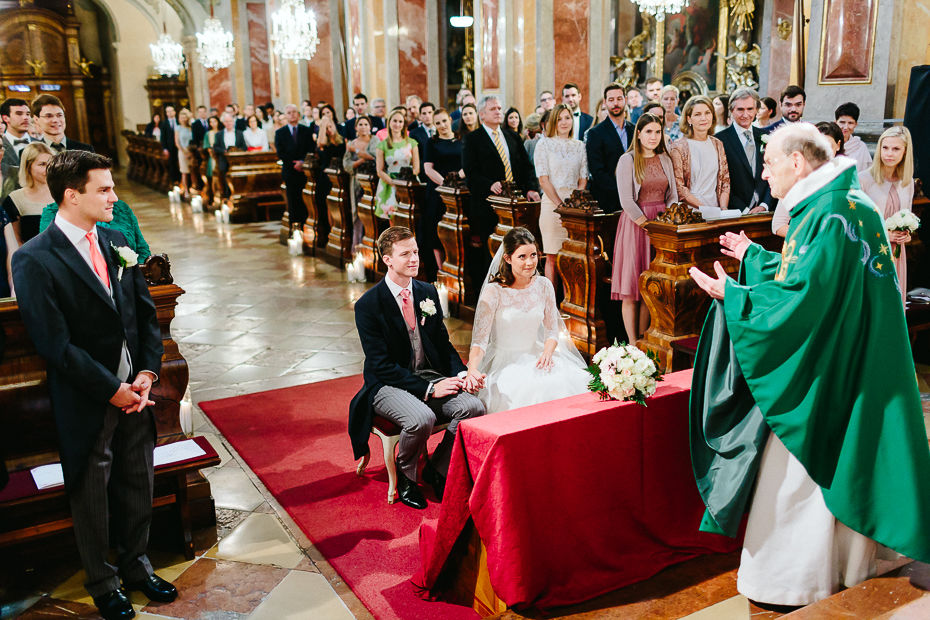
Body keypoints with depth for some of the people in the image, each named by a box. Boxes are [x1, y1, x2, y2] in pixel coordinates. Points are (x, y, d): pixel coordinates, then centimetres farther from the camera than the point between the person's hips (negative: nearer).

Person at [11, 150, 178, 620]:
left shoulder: (115, 242, 4)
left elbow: (146, 313, 7)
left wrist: (147, 373, -4)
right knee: (92, 497, 14)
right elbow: (55, 344, -18)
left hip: (135, 391, 6)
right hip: (87, 404, -5)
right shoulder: (34, 260, -16)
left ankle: (136, 565, 41)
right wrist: (112, 389, -15)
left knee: (138, 486, 18)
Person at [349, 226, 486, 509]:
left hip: (431, 375, 5)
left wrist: (461, 373, -7)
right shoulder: (368, 305, -12)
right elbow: (382, 365, -16)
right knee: (422, 419, -35)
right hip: (388, 384, -5)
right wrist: (429, 388, -22)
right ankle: (405, 475, -1)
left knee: (474, 407, -21)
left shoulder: (428, 292, 7)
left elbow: (443, 343, 13)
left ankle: (437, 469, 3)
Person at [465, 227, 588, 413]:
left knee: (569, 381, -25)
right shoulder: (493, 291, -11)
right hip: (504, 361, -4)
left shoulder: (544, 286, 3)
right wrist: (472, 369, -33)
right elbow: (480, 338, -15)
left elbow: (552, 330, 9)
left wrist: (547, 353, -13)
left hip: (535, 357, 4)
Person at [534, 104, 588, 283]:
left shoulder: (580, 146, 13)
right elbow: (544, 180, -5)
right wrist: (561, 205, -12)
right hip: (551, 203, -3)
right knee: (552, 257, -2)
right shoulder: (544, 144, 2)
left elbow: (583, 180, 10)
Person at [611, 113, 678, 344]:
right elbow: (626, 201, -11)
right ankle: (632, 343, 2)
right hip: (635, 224, -5)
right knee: (631, 288, -4)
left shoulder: (665, 159, 12)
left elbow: (672, 195, 14)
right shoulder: (628, 160, -4)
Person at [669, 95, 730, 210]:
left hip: (716, 208, 3)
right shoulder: (678, 147, -3)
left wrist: (723, 209, -1)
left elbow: (725, 181, 14)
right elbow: (679, 187, -6)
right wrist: (704, 208, -13)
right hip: (690, 210, -3)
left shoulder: (718, 145, 13)